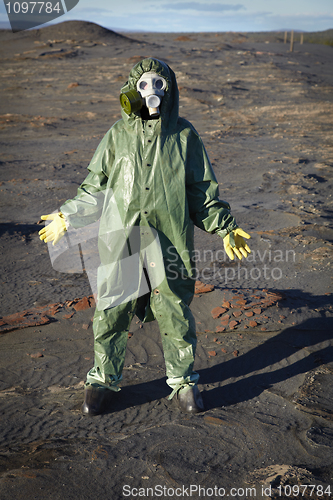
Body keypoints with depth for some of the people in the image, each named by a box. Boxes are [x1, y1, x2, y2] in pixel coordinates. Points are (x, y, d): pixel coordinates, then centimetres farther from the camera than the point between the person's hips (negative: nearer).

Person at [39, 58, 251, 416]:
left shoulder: (183, 135, 5)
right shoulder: (117, 135, 6)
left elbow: (201, 191, 9)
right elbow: (96, 187, 13)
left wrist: (225, 228, 5)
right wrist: (66, 217, 9)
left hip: (168, 244, -1)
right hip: (120, 242, 1)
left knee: (175, 316, 5)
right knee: (109, 314, 6)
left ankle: (183, 380, 26)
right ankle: (103, 379, 27)